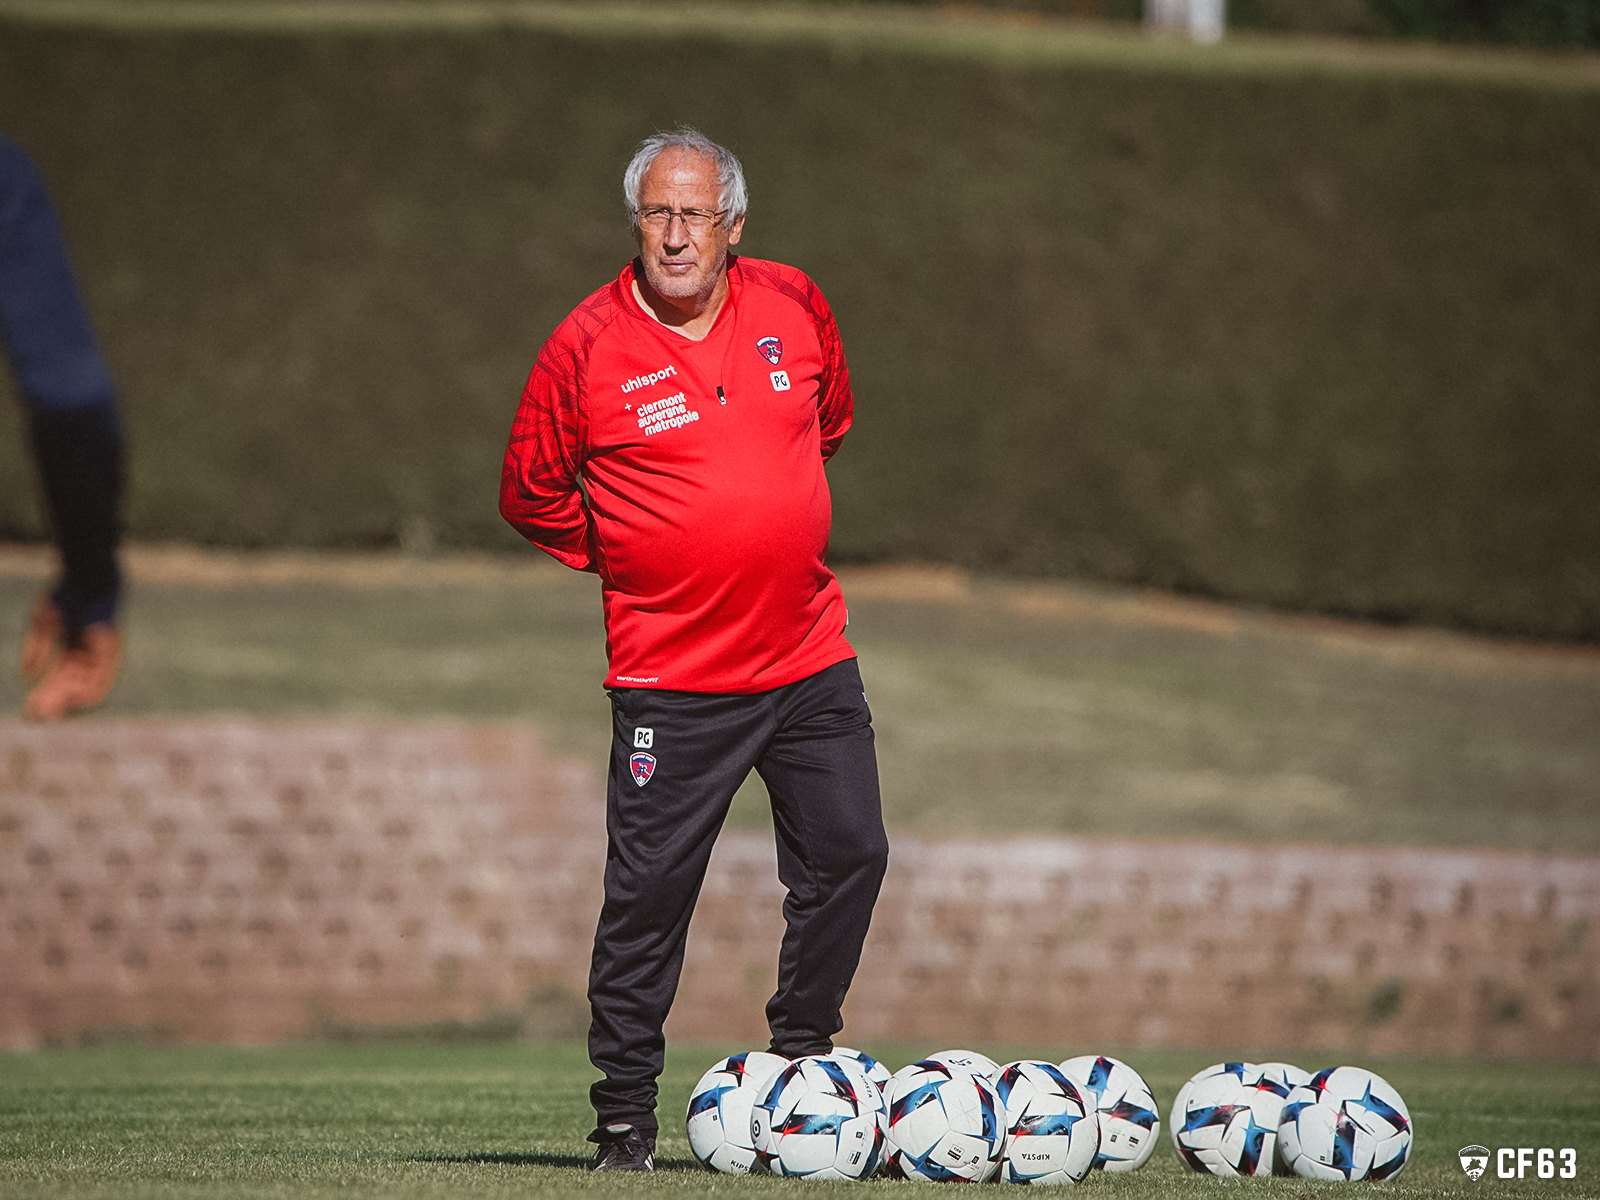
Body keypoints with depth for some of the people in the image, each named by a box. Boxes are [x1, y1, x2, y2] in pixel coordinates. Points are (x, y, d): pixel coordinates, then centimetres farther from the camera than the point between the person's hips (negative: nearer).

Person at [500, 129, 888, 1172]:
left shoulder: (795, 309, 1)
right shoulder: (588, 347, -9)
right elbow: (532, 493, 2)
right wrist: (634, 564, 3)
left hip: (810, 658, 4)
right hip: (672, 678, -4)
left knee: (848, 857, 4)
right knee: (650, 890, -4)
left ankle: (802, 1054, 23)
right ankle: (625, 1114, 5)